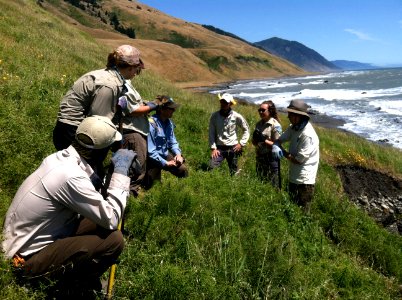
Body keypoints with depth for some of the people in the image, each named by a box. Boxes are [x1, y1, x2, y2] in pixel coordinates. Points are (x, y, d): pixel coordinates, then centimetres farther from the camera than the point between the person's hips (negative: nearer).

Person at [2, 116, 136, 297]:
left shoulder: (60, 157, -5)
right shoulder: (70, 176, -32)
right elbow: (111, 220, -27)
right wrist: (121, 172, -23)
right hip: (30, 259, -9)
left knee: (103, 220, 2)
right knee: (114, 240, -22)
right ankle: (76, 284, 6)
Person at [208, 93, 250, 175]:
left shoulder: (237, 117, -5)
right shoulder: (214, 116, -3)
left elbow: (246, 130, 6)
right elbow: (211, 133, 1)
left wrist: (241, 144, -2)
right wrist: (213, 148, -6)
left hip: (232, 148, 0)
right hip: (219, 147, 1)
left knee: (234, 171, 8)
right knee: (211, 167, -12)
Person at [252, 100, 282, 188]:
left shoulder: (275, 125, -13)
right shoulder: (259, 124, 6)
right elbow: (254, 143, 12)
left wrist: (264, 140, -23)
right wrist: (255, 138, -10)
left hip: (271, 159, -7)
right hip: (259, 158, 7)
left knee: (273, 186, 2)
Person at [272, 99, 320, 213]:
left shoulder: (308, 135, -25)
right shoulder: (293, 128, 1)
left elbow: (299, 160, -24)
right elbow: (280, 139, 7)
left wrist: (282, 152, -11)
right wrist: (275, 146, -16)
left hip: (304, 181, -8)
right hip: (293, 177, 9)